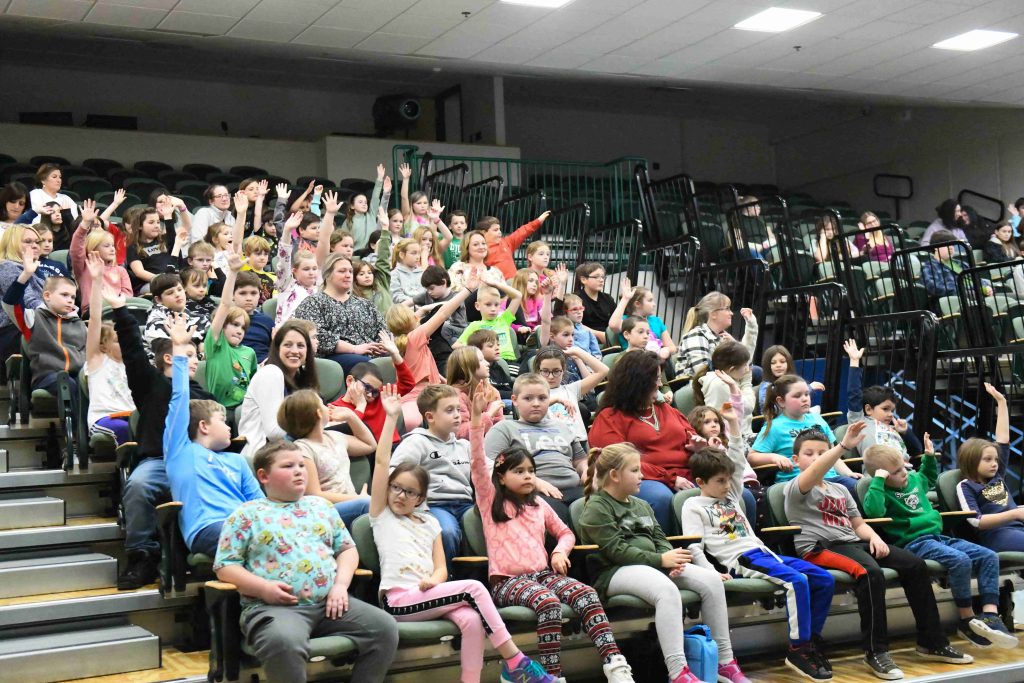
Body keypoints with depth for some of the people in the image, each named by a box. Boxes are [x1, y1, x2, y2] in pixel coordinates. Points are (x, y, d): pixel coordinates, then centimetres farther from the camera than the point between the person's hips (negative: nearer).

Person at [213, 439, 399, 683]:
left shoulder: (321, 506, 21)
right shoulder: (247, 514, 7)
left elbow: (347, 548, 21)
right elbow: (224, 566, 2)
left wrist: (341, 585, 1)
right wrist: (264, 588, -13)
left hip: (329, 603, 5)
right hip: (273, 606, -5)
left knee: (385, 627, -13)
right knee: (284, 641, -39)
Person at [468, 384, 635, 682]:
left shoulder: (539, 505, 19)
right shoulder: (490, 501, 4)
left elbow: (566, 533, 27)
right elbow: (477, 462, -10)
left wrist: (560, 552, 3)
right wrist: (477, 416, -20)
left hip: (543, 573, 5)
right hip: (507, 580, -5)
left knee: (586, 593, -24)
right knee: (549, 603, -35)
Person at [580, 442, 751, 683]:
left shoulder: (641, 506, 23)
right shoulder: (596, 508, -4)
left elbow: (659, 539, 17)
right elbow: (616, 550, -13)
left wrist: (671, 559, -7)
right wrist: (660, 559, -17)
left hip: (652, 565, 8)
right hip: (615, 572, -8)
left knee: (712, 580, -12)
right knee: (667, 590, -38)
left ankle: (725, 661, -7)